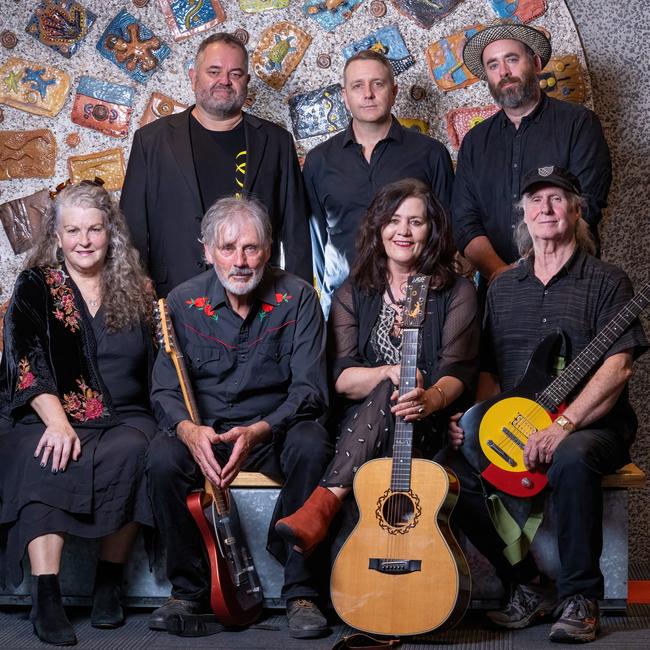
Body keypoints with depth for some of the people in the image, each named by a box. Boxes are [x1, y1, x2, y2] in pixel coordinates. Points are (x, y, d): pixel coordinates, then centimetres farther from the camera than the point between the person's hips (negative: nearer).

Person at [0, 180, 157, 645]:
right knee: (46, 461, -34)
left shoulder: (136, 289, 14)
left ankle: (110, 581, -20)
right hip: (50, 417, -1)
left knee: (131, 453, -33)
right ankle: (46, 595, -35)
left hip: (124, 418, 1)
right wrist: (58, 424, -20)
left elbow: (157, 365, 16)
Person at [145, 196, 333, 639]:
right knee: (162, 458, -30)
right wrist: (188, 429, -27)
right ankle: (190, 589, -10)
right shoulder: (183, 303, -1)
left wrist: (258, 431, -29)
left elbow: (310, 388, -11)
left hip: (277, 429, -1)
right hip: (203, 432, 1)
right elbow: (166, 390, -4)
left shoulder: (297, 298, -6)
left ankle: (301, 591, -20)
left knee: (311, 447, -34)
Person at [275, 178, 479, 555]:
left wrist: (431, 398, -31)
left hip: (428, 430, -1)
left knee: (386, 397, -34)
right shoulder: (354, 294, 12)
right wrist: (389, 373, -22)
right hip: (360, 425, 2)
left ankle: (324, 504, -42)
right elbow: (341, 378, 0)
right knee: (388, 391, -34)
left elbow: (459, 370, -7)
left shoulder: (456, 291, 6)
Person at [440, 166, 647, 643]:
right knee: (449, 471, -20)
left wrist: (562, 426, -24)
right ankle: (529, 586, -4)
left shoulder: (606, 281, 0)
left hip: (593, 425, -5)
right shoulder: (503, 287, 17)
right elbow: (488, 370, 18)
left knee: (572, 459, -39)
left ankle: (580, 598, -19)